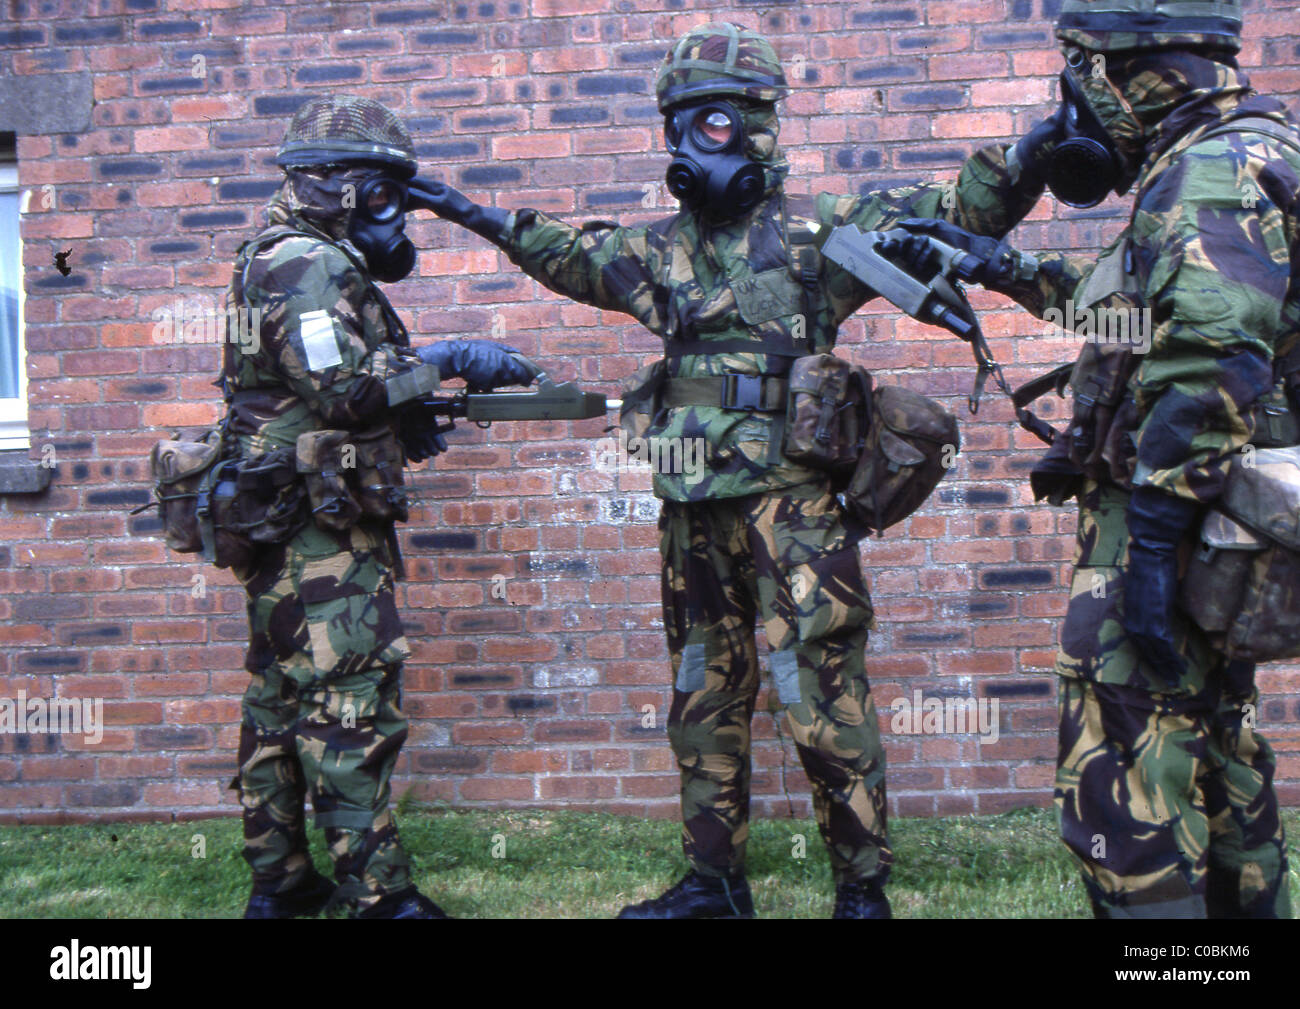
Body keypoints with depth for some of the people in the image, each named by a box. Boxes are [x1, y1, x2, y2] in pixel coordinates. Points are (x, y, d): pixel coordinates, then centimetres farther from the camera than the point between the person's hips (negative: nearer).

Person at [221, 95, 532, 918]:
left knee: (283, 698, 14)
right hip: (318, 525, -11)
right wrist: (443, 362, -13)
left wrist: (407, 416, 8)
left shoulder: (305, 263, 20)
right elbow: (347, 390, -23)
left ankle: (279, 880, 25)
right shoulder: (310, 266, -13)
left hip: (286, 524, 11)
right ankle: (379, 893, 0)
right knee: (352, 703, -7)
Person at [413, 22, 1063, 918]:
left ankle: (863, 887, 13)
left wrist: (1019, 164, -20)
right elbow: (572, 254, 32)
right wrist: (483, 217, 37)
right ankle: (715, 882, 29)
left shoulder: (817, 230, 0)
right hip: (693, 509, 6)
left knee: (823, 695, -5)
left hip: (790, 500, -6)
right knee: (705, 698, 13)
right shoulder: (663, 247, 15)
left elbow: (955, 215, -3)